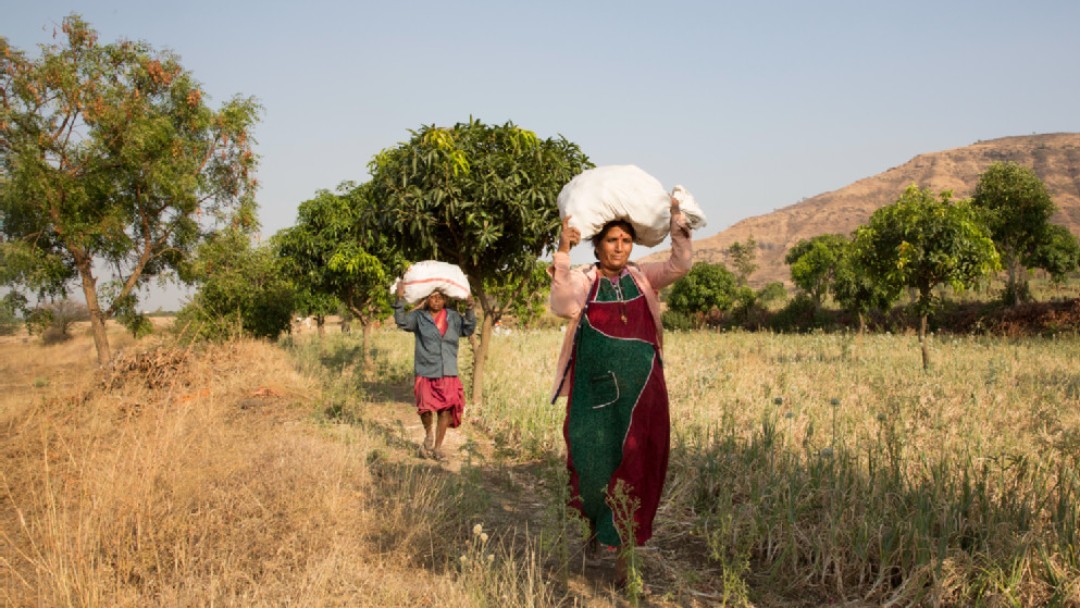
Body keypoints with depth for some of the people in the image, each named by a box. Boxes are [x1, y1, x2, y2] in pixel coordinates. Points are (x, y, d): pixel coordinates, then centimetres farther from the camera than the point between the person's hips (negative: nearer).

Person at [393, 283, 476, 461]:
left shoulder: (454, 317, 8)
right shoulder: (419, 317, 3)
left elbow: (468, 329, 3)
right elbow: (401, 321, -7)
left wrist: (469, 308, -9)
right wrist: (400, 299, -19)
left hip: (448, 374, 2)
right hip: (425, 373, -2)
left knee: (446, 409, -1)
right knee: (426, 408, -14)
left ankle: (437, 447, 15)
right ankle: (429, 434, 20)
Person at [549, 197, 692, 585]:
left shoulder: (643, 279, 10)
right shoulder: (582, 281, 1)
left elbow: (680, 265, -3)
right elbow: (562, 306, -19)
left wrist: (676, 217, -6)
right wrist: (563, 253, -25)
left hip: (640, 393, 2)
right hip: (594, 392, -2)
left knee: (633, 467, 2)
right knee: (593, 465, 4)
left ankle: (621, 551, 14)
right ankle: (596, 524, 35)